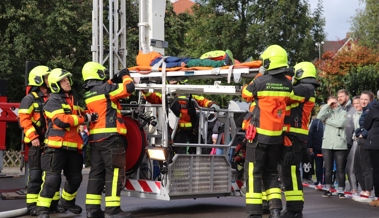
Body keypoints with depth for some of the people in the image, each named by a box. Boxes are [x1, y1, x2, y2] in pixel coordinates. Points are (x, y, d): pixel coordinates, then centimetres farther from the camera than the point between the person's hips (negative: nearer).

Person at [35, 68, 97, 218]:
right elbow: (61, 120, -20)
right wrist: (84, 118, -16)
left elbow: (82, 114, 36)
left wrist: (91, 115, 13)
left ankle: (67, 201, 38)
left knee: (75, 177, 16)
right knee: (52, 178, -12)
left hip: (73, 146, 8)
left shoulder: (73, 100, 19)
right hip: (56, 145, -8)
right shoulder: (53, 101, -7)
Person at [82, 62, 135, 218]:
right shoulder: (105, 88, -9)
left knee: (96, 172, 10)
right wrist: (125, 76, 5)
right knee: (114, 171, -7)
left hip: (95, 138, 8)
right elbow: (129, 88, -12)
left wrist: (113, 81, 23)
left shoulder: (88, 94, 15)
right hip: (110, 136, -8)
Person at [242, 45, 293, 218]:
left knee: (254, 172, 1)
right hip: (277, 136, 5)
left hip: (259, 134, -5)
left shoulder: (260, 81, -14)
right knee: (271, 172, 16)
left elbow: (245, 94, 4)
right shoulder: (287, 84, 0)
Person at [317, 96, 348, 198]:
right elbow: (319, 117, -7)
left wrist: (327, 120, -2)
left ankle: (341, 191, 6)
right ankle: (328, 189, 11)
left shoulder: (343, 112, 7)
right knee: (328, 169, 5)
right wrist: (327, 105, -4)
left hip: (340, 145, -2)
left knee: (340, 169, 1)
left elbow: (340, 123, -11)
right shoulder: (327, 113, 13)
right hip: (327, 145, 2)